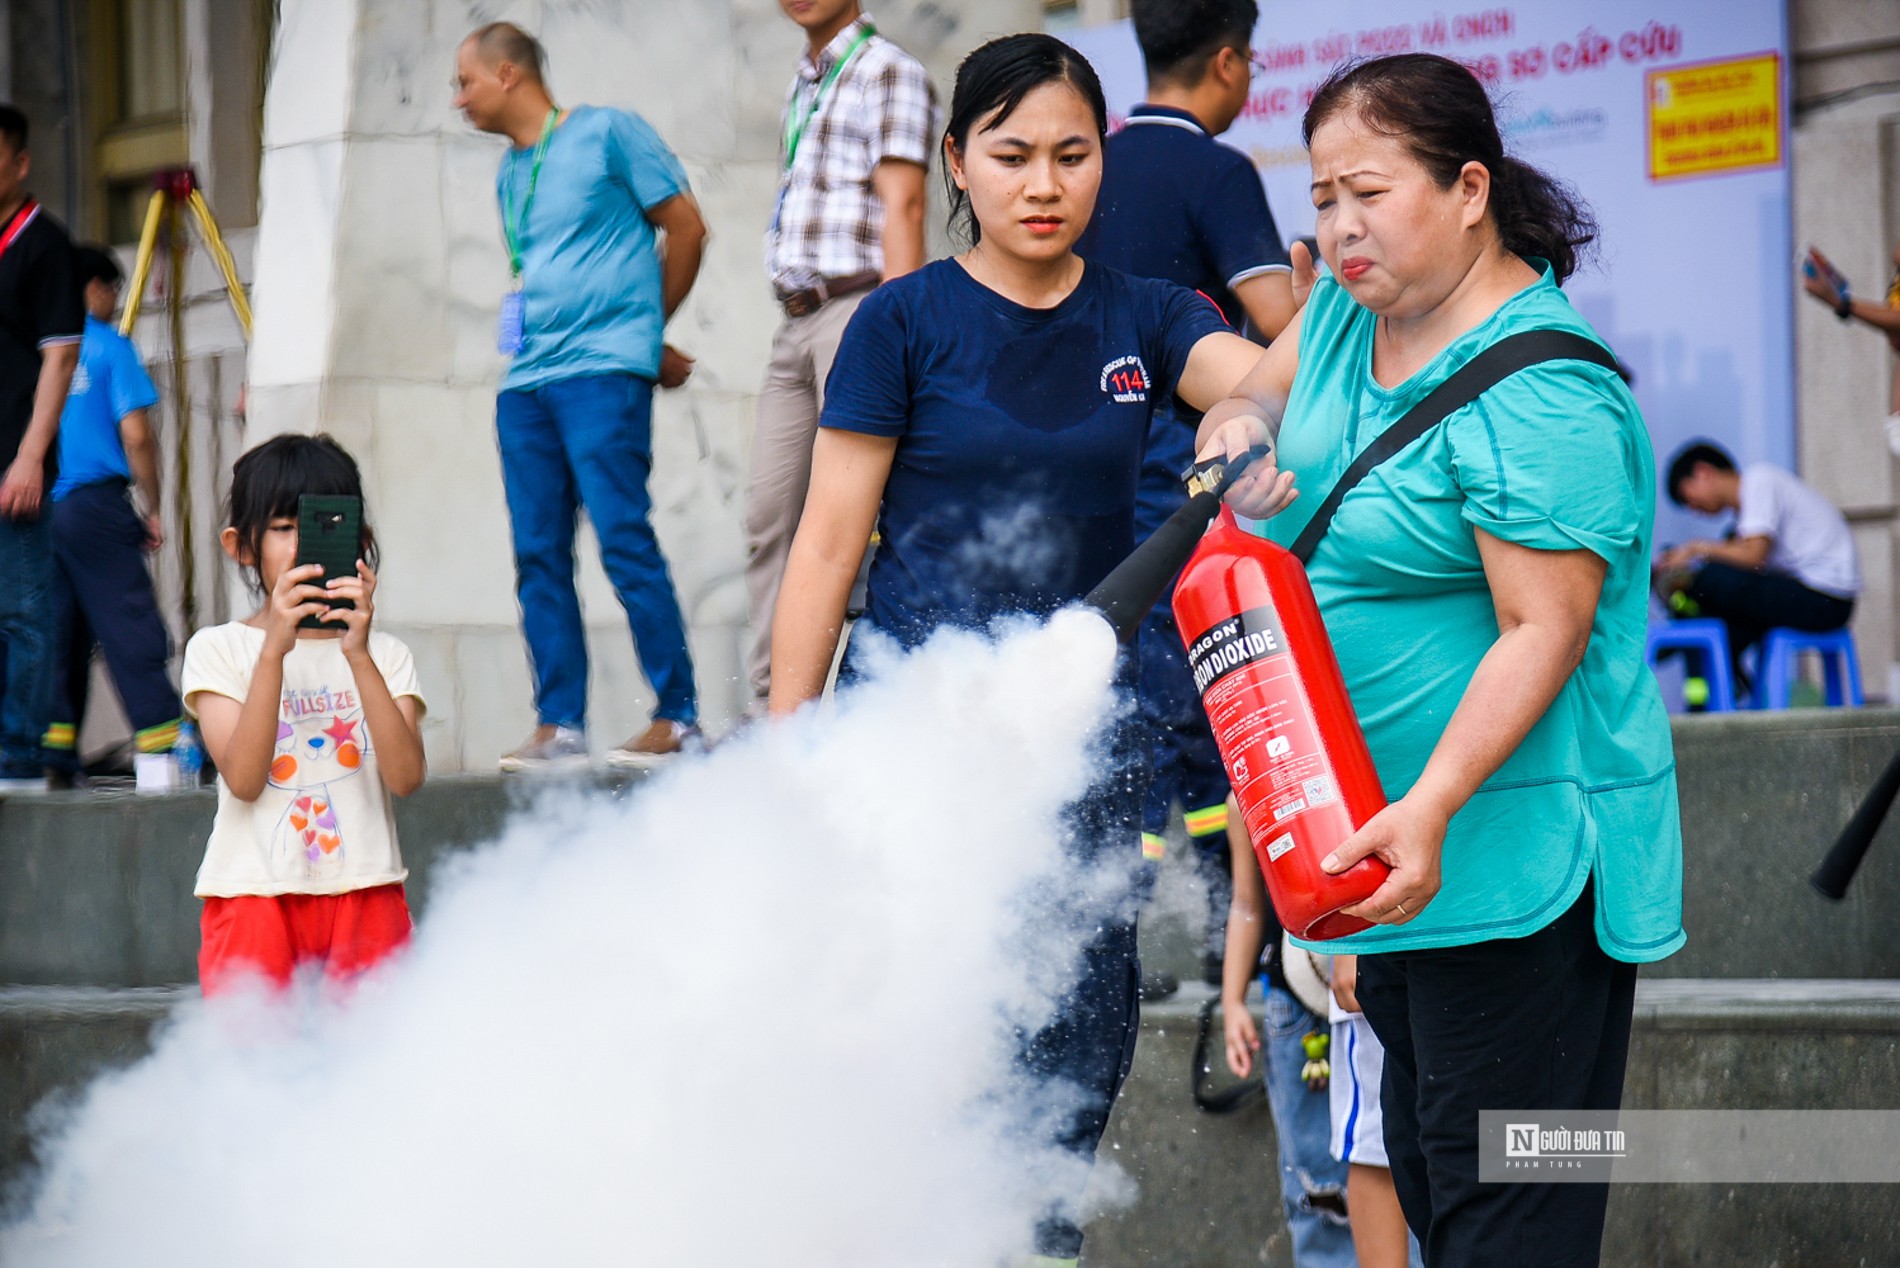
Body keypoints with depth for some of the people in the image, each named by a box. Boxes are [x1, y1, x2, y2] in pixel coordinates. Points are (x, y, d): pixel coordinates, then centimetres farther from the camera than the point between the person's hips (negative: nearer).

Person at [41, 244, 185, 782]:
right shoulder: (109, 345, -2)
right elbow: (135, 435, -8)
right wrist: (151, 509, 1)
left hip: (35, 509, 5)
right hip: (95, 505, -5)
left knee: (58, 629, 11)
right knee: (131, 628, -6)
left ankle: (54, 746, 5)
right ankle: (162, 742, -11)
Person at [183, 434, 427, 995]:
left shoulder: (386, 654, 10)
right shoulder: (218, 649, 5)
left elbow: (406, 776, -7)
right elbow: (243, 777, -11)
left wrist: (359, 656, -17)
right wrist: (275, 649, -19)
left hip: (365, 894, 2)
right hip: (255, 896, -2)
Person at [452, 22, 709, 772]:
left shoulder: (607, 133, 1)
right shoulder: (509, 173, 21)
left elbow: (686, 226, 2)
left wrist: (641, 326, 12)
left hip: (602, 372, -7)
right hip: (526, 381, 7)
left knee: (625, 541, -12)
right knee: (539, 556, 1)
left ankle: (678, 718, -9)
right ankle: (558, 726, 3)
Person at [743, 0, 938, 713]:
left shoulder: (889, 72, -2)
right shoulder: (804, 85, 22)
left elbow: (901, 206, -11)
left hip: (856, 310, -8)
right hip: (794, 325, 8)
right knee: (769, 514, 3)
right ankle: (772, 707, 4)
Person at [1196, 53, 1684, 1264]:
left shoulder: (1540, 400, -20)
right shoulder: (1353, 308, 8)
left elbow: (1542, 631, -24)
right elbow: (1263, 389, 27)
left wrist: (1431, 809, -33)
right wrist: (1236, 431, 2)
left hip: (1514, 853, -10)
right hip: (1393, 833, 10)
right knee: (1422, 1170, 15)